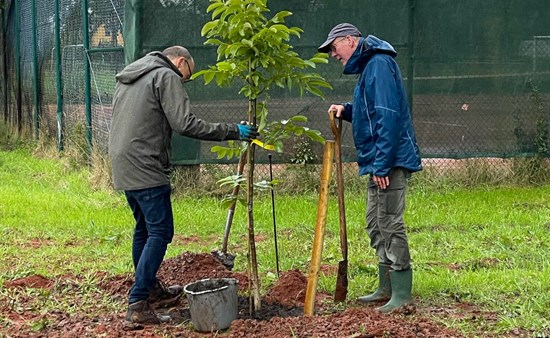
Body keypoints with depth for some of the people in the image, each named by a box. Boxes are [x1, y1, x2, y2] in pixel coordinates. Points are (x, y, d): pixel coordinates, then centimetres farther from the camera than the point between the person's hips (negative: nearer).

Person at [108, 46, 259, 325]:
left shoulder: (127, 76, 21)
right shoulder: (166, 76, -8)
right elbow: (185, 124, -17)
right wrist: (232, 131, -13)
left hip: (123, 166, 10)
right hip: (146, 169, -10)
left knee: (144, 228, 20)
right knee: (160, 232, -8)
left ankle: (151, 290, 32)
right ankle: (138, 305, -13)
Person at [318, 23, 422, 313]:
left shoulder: (379, 64, -14)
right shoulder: (368, 66, 18)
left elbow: (389, 116, -22)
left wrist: (381, 164, -24)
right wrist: (347, 110, 10)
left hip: (389, 162, -11)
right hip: (379, 162, 11)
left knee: (390, 224, -8)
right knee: (376, 225, 17)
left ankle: (402, 295, -2)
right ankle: (387, 289, 26)